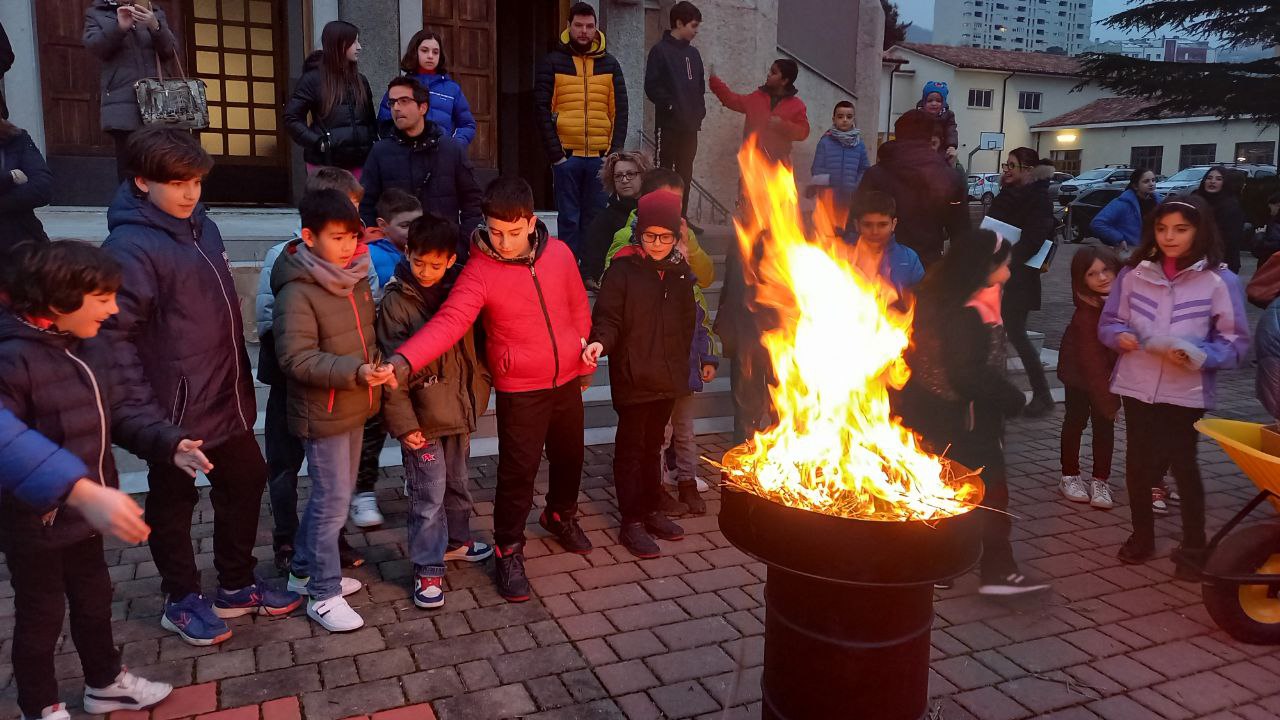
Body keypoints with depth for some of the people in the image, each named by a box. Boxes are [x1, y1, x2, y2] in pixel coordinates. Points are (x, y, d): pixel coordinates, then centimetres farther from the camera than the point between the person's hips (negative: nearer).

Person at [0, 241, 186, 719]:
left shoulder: (90, 349, 2)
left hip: (83, 511, 8)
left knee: (95, 597, 24)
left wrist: (168, 443, -5)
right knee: (41, 614, 12)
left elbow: (113, 415, 8)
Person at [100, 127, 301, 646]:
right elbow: (116, 335, -22)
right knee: (173, 502, 11)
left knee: (246, 481, 18)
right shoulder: (130, 246, -19)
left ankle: (237, 585, 37)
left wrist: (241, 381, 15)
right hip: (175, 408, -8)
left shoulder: (202, 226, 6)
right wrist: (143, 413, -23)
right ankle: (182, 601, 31)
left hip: (227, 398, 8)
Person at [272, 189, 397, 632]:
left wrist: (378, 367, 1)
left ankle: (305, 571, 36)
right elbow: (297, 358, -24)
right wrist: (356, 372, -32)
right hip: (322, 413, -8)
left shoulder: (356, 277, 5)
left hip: (354, 408, 8)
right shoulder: (296, 291, -19)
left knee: (334, 494, 19)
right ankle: (324, 594, 15)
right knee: (333, 501, -1)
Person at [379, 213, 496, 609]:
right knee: (428, 495, 0)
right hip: (422, 417, -5)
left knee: (457, 483, 21)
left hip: (459, 411, 5)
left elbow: (473, 345, 12)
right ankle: (428, 568, 14)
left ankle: (456, 539, 42)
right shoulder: (395, 302, -12)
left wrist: (480, 390, 4)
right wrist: (403, 422, -15)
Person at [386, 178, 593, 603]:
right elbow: (449, 322, -31)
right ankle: (508, 551, 21)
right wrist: (405, 359, -47)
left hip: (567, 380, 5)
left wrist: (585, 362, 15)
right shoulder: (480, 271, -18)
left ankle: (562, 516, 49)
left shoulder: (558, 253, -6)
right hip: (520, 389, -4)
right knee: (518, 471, -1)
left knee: (569, 456, 21)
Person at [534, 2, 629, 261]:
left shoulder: (609, 64, 12)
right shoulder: (552, 63, 5)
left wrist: (615, 151, -1)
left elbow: (620, 110, 9)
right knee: (568, 219, 1)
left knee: (595, 219, 6)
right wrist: (555, 152, -8)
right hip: (566, 155, -2)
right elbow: (542, 110, 0)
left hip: (600, 156, 2)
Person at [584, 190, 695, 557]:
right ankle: (631, 523, 14)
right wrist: (599, 342, -32)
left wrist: (680, 361, 12)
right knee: (631, 447, 5)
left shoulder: (680, 271, 5)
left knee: (653, 445, 18)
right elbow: (607, 318, -13)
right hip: (632, 376, -5)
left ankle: (652, 511, 31)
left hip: (667, 376, 5)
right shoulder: (623, 269, -10)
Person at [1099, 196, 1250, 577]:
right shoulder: (1134, 273, 1)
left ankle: (1194, 547, 23)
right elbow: (1109, 321, 10)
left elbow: (1236, 343, -6)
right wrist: (1119, 336, -12)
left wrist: (1197, 356, -23)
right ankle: (1141, 535, 31)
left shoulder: (1219, 279, -8)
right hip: (1137, 386, 3)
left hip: (1186, 393, -3)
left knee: (1183, 465, 5)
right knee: (1138, 462, 12)